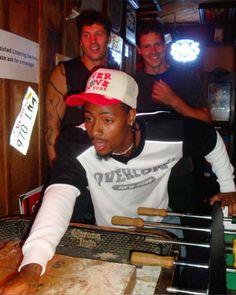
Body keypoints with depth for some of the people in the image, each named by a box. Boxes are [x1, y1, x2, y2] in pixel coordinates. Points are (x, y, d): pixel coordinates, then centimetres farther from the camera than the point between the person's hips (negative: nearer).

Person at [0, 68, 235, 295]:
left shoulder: (169, 132, -26)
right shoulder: (75, 147, -30)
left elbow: (212, 139, -7)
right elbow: (59, 198, -44)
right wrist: (31, 268, -59)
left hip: (161, 228, 1)